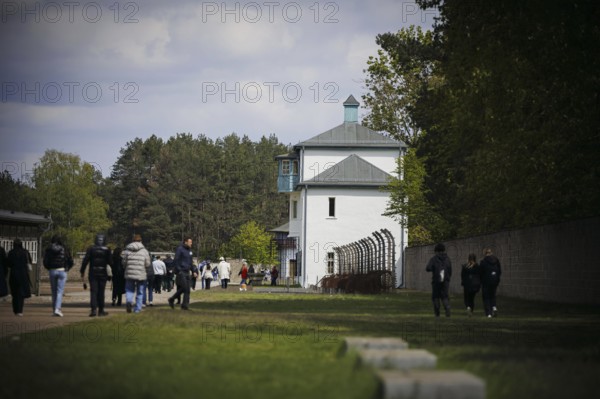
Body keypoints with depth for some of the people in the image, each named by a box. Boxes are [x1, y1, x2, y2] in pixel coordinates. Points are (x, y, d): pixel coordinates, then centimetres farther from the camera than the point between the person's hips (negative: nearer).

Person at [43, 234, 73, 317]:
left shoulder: (48, 250, -1)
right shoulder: (64, 249, -1)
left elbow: (45, 262, -5)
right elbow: (70, 261, -1)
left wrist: (49, 269, 12)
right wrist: (66, 268, 13)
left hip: (52, 271, 1)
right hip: (62, 271, -1)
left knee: (54, 291, 12)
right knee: (60, 291, -3)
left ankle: (54, 309, 15)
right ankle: (57, 308, -18)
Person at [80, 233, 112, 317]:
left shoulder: (91, 249, -1)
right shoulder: (107, 250, 0)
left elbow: (85, 261, -3)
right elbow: (110, 262, 2)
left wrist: (82, 271, 3)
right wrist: (110, 272, 14)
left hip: (93, 273, 0)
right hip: (103, 274, 1)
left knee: (93, 291, -2)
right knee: (101, 292, 8)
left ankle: (93, 309, -16)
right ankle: (101, 310, 12)